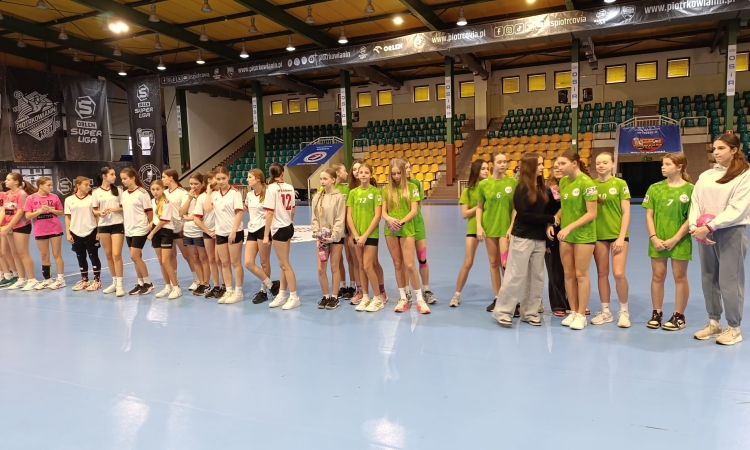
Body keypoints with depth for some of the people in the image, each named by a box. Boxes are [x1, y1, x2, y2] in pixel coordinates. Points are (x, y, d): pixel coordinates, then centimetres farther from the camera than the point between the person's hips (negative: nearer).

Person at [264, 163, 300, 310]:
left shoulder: (271, 188, -13)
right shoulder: (290, 188, 4)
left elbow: (270, 213, -16)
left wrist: (266, 235, -12)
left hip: (279, 229, -7)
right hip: (288, 227, 7)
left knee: (285, 264, 2)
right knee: (283, 264, 14)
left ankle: (294, 297, 9)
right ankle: (282, 295, 22)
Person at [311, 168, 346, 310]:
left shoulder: (339, 197, -8)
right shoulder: (317, 197, 6)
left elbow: (340, 219, -11)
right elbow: (315, 218, 6)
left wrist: (332, 236, -16)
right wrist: (317, 235, -6)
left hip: (336, 237, -4)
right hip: (322, 238, 4)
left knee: (335, 267, 4)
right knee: (320, 269, 2)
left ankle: (335, 297, 15)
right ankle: (325, 296, 17)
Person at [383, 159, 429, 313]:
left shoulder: (411, 187, -1)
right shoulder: (386, 189, 7)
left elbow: (414, 210, -6)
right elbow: (383, 211, 4)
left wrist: (401, 222, -20)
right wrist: (390, 219, -18)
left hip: (407, 229, -3)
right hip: (390, 230, 3)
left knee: (409, 265, -7)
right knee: (398, 264, 9)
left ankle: (420, 299, 5)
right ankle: (403, 298, 19)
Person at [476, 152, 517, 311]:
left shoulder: (513, 182, -3)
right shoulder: (484, 184, 1)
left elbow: (516, 207, -1)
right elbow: (479, 207, 7)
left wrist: (512, 227, -9)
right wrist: (479, 226, -3)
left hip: (506, 228, -2)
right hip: (489, 227, 2)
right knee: (493, 263, 9)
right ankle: (497, 298, 19)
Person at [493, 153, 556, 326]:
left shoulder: (542, 187, 11)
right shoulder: (522, 188, -8)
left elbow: (545, 210, 11)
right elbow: (524, 215, -15)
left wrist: (548, 225, -10)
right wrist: (550, 220, -11)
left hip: (540, 239, 7)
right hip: (523, 238, -7)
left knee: (536, 277, 9)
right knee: (516, 276, -4)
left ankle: (529, 312, 19)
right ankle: (503, 311, 6)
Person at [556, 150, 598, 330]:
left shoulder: (586, 183, -16)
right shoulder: (563, 182, 5)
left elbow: (591, 214, -18)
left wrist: (569, 227, -23)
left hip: (583, 235, -6)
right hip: (565, 235, 6)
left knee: (581, 275, 2)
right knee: (568, 274, 9)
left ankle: (581, 315, 13)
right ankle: (573, 311, 21)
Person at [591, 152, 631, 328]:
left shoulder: (620, 184, -4)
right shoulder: (591, 184, 4)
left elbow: (626, 212, -5)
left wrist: (621, 237, -11)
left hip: (617, 234, -3)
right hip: (598, 235, 3)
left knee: (618, 274, -8)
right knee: (602, 273, 8)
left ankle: (624, 311, 10)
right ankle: (606, 311, 19)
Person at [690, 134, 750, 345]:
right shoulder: (705, 176, 12)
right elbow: (695, 203, 7)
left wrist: (710, 227, -19)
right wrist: (695, 227, -10)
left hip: (731, 233, -5)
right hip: (705, 233, 5)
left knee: (729, 281, -2)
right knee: (709, 279, 11)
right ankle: (713, 323, 25)